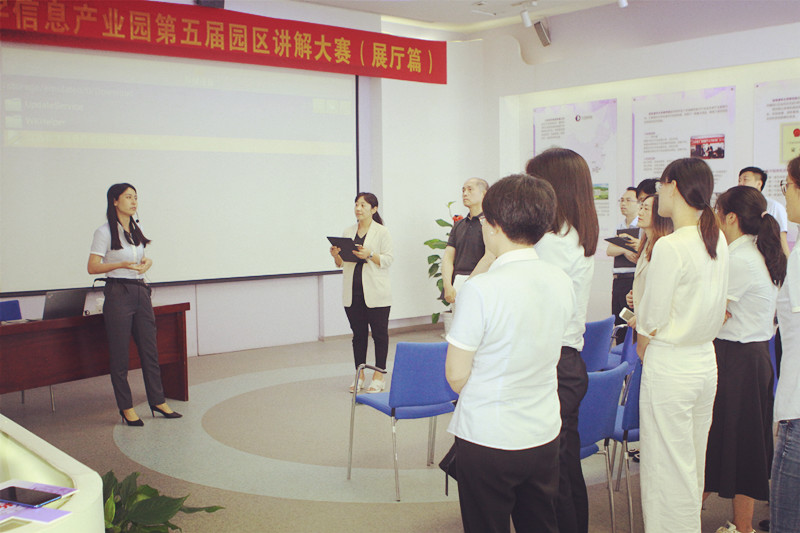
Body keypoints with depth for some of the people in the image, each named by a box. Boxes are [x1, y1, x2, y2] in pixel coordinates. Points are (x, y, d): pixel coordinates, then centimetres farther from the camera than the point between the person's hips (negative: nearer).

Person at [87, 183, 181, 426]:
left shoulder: (135, 230, 12)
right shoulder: (104, 232, -7)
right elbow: (92, 267, -9)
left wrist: (147, 262, 0)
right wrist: (122, 264, -20)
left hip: (141, 292, 6)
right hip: (118, 294, -6)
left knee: (149, 350, 9)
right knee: (119, 354, 2)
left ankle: (158, 401, 17)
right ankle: (126, 408, 11)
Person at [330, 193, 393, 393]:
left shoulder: (382, 232, -1)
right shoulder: (348, 232, 13)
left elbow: (388, 259, -7)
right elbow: (342, 263, 15)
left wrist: (370, 255, -22)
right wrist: (336, 255, -7)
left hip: (375, 292, -4)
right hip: (353, 292, 4)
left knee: (379, 333, 1)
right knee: (358, 333, 10)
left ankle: (379, 376, 10)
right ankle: (360, 375, 18)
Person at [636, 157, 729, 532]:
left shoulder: (670, 246, -20)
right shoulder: (718, 242, 3)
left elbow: (651, 321, -15)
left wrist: (642, 346, 5)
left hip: (669, 366, -8)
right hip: (706, 361, 8)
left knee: (666, 469, 4)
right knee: (693, 464, 20)